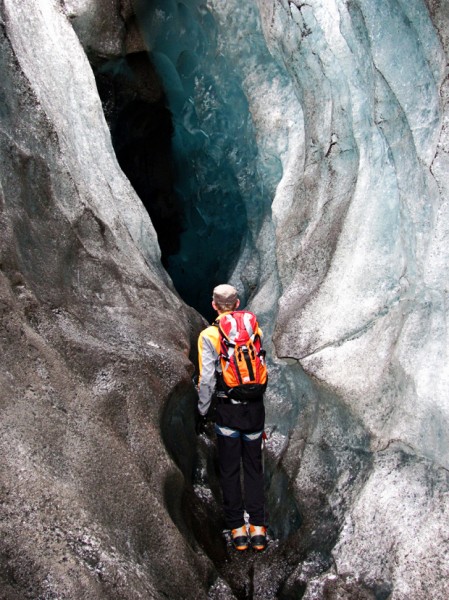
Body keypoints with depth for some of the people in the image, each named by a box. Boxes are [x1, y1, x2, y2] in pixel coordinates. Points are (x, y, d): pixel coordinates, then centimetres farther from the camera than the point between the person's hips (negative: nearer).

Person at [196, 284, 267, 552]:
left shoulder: (208, 335, -8)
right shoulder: (254, 329, 2)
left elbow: (207, 379, -11)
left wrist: (202, 412, 0)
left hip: (227, 409, -3)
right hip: (255, 407, 3)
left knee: (230, 470, 10)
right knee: (254, 467, 14)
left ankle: (238, 530, 14)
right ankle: (258, 528, 13)